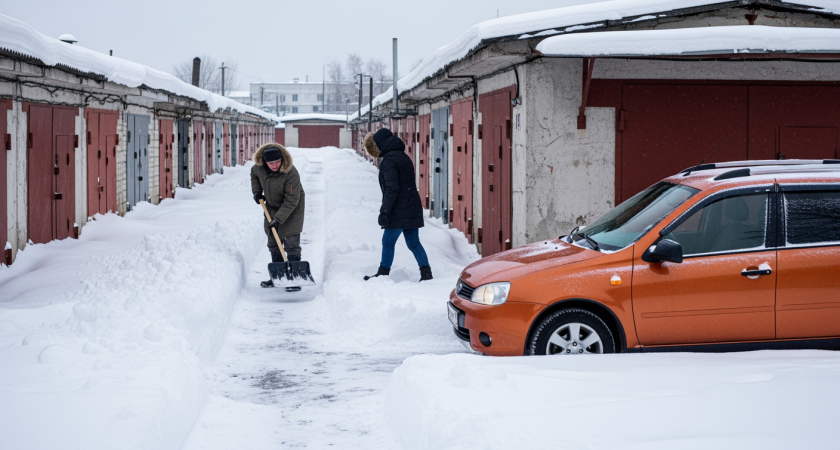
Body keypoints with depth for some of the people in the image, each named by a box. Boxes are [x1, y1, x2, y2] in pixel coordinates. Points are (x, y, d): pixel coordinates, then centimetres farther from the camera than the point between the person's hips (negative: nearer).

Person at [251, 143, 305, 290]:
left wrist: (278, 219, -31)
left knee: (291, 244, -11)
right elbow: (254, 174, 14)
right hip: (272, 207, 7)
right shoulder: (259, 168, -13)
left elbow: (291, 201, -29)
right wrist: (256, 191, 2)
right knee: (273, 244, 13)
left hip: (292, 209, -7)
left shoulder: (291, 173, -32)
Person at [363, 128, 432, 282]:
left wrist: (384, 212, -18)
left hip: (399, 212, -9)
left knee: (388, 242, 1)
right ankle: (426, 272, 7)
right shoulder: (404, 157, 16)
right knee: (414, 243, 11)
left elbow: (392, 189, -19)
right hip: (413, 209, 9)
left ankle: (383, 273, 8)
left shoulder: (389, 161, -13)